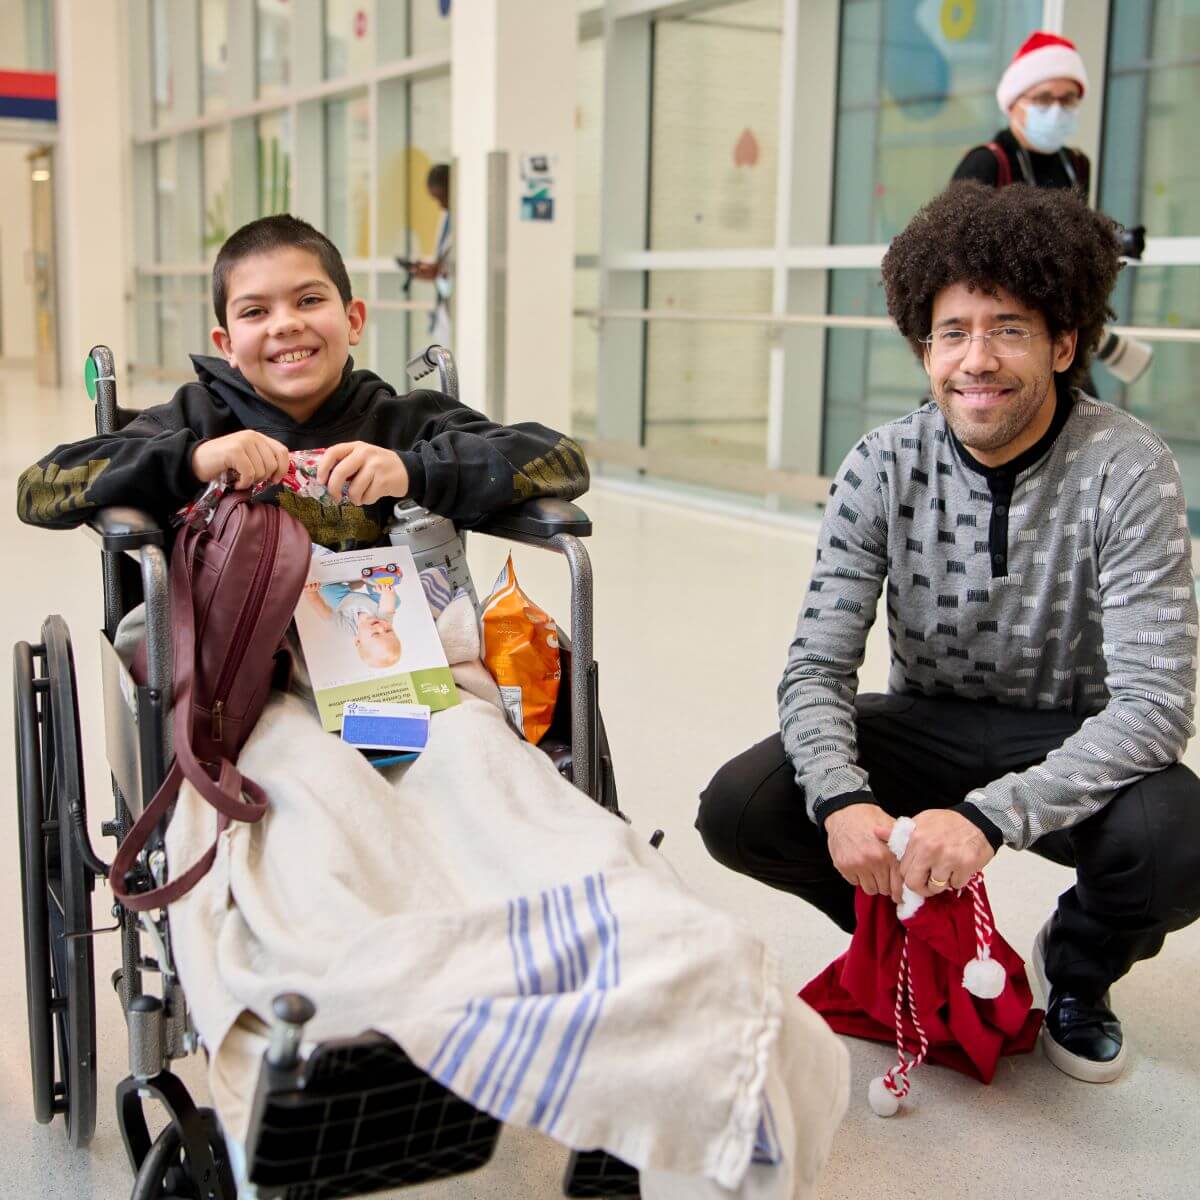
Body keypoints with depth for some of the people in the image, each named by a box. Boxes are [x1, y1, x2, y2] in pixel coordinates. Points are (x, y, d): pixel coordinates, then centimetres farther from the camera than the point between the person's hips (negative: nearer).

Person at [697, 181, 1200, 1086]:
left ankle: (1079, 965, 6)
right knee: (737, 809, -19)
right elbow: (819, 665, -12)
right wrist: (842, 797, -33)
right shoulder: (885, 468, -13)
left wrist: (992, 815, -38)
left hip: (1074, 743, -2)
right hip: (929, 724, 2)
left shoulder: (1126, 469, -21)